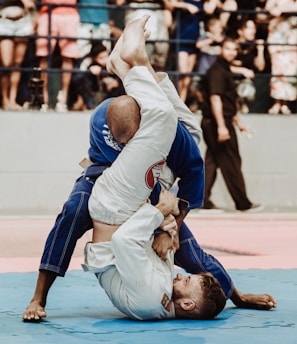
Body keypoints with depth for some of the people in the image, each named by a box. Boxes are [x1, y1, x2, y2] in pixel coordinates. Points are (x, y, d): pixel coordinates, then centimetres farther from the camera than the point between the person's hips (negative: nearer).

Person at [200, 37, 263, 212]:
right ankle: (243, 203, 3)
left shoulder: (225, 70, 19)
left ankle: (203, 199, 8)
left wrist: (237, 120, 31)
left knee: (212, 162, 8)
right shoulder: (217, 71, -14)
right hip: (217, 123, -10)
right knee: (231, 163, -3)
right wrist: (221, 126, -27)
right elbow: (215, 98, -22)